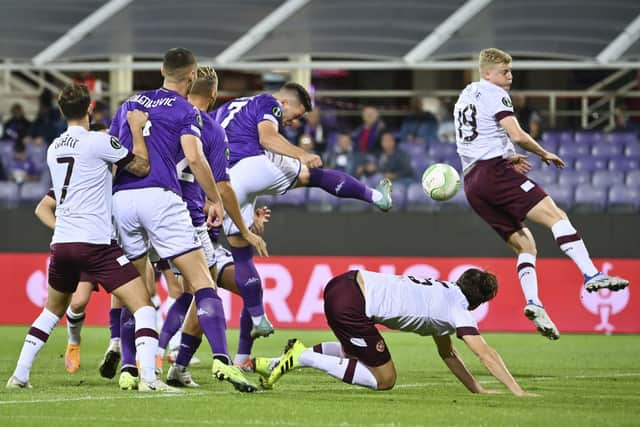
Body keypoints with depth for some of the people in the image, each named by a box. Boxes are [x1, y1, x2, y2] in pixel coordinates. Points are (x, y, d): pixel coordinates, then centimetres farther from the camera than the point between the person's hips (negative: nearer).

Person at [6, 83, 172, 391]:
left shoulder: (53, 149, 14)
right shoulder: (98, 142, -9)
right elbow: (142, 167, -2)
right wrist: (137, 129, 7)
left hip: (61, 243, 7)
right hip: (95, 243, -7)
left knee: (52, 311, 25)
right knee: (143, 307, -6)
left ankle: (19, 375, 22)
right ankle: (148, 377, -21)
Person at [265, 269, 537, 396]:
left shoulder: (444, 293, 24)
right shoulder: (457, 309, -2)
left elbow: (447, 353, 30)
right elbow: (486, 354, -10)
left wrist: (477, 389, 26)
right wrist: (518, 392, -11)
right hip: (349, 305, -9)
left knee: (357, 352, 35)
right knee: (384, 380, 4)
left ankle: (302, 353, 17)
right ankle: (303, 357, -1)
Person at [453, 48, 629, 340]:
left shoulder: (465, 96, 27)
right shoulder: (494, 94, -2)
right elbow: (517, 135, -13)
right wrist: (545, 154, 3)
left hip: (472, 183, 9)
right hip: (495, 171, -9)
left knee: (525, 245, 8)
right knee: (556, 216, -17)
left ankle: (533, 303, -12)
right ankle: (591, 275, -35)